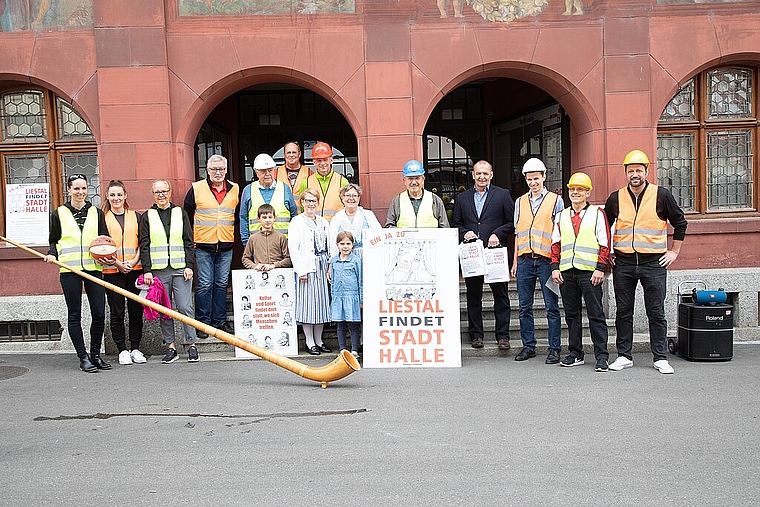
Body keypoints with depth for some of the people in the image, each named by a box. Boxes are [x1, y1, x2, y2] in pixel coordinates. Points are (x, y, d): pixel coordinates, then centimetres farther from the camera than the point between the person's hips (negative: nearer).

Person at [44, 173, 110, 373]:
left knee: (99, 314, -2)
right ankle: (83, 358, 9)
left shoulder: (96, 213, 13)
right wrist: (52, 254, -5)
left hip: (93, 268, 1)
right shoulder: (59, 214, 9)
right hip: (69, 269, -1)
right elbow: (53, 240, 14)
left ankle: (95, 354, 14)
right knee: (74, 315, 2)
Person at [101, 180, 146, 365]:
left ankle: (135, 348, 13)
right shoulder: (102, 218, 6)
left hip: (135, 269, 2)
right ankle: (122, 350, 10)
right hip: (112, 271, -1)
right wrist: (117, 263, -10)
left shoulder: (136, 217, 12)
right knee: (117, 312, 1)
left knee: (136, 309, 4)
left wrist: (135, 260, -7)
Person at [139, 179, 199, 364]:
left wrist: (189, 266, -1)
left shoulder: (180, 213, 10)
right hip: (158, 270, 1)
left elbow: (189, 242, 8)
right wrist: (146, 270, -2)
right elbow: (144, 246, 6)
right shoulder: (147, 216, 9)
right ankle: (171, 347, 10)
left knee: (185, 308, -4)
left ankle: (191, 345, 4)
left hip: (180, 268, -1)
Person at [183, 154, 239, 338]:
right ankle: (203, 322, 7)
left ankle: (220, 320, 18)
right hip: (203, 246, -3)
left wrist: (236, 236, 12)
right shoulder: (196, 189, -1)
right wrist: (189, 239, 3)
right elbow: (186, 216, 6)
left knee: (222, 284, 9)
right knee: (204, 285, -1)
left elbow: (238, 216, 18)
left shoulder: (234, 190, 7)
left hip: (226, 246, 3)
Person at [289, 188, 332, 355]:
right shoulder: (297, 222, 0)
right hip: (306, 267, -5)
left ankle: (319, 340, 17)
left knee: (322, 302, 7)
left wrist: (330, 267, 3)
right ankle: (310, 342, 4)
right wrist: (301, 269, -14)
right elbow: (293, 247, -7)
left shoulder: (323, 222, 15)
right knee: (308, 302, -3)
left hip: (322, 267, 5)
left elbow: (329, 246, 14)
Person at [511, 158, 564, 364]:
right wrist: (515, 261, 12)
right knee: (525, 307, 6)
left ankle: (554, 348, 5)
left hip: (547, 260, -3)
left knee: (552, 307, -1)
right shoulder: (520, 202, 16)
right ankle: (528, 346, 15)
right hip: (525, 260, 4)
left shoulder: (555, 200, 5)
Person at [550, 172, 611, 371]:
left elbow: (604, 243, -1)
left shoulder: (597, 213, 3)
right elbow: (556, 244, 15)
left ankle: (602, 356, 3)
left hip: (589, 272, -4)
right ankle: (575, 354, 19)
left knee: (596, 315, -2)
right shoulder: (561, 216, 15)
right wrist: (555, 267, 6)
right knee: (572, 315, 10)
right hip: (566, 272, 4)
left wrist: (600, 268, -9)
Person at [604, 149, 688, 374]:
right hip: (623, 263, 2)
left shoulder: (662, 195, 1)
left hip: (654, 263, -2)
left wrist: (674, 251, 5)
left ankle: (661, 358, 10)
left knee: (656, 313, 2)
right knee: (623, 313, 6)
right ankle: (624, 356, 15)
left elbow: (680, 223, 9)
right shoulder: (616, 198, 5)